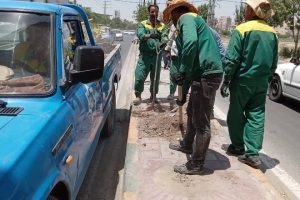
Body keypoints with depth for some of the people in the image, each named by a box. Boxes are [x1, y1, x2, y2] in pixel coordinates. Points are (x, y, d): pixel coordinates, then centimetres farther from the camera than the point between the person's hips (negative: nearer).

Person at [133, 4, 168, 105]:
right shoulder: (142, 24, 4)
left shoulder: (162, 26, 11)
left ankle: (153, 96, 27)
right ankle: (138, 96, 9)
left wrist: (163, 43, -30)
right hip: (145, 55, -2)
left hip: (157, 55, 3)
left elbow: (165, 37, -6)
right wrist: (150, 35, -37)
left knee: (155, 77, 11)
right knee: (139, 76, -7)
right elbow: (140, 35, -16)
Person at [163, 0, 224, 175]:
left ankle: (197, 165, 11)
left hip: (206, 74, -10)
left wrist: (183, 72, -18)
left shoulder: (186, 18, -3)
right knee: (192, 112, 26)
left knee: (202, 122, -2)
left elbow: (191, 42, -28)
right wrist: (183, 92, 31)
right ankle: (187, 144, 45)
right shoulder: (194, 20, 27)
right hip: (204, 73, 10)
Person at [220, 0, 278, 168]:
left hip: (242, 80, -4)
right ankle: (252, 153, 5)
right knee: (257, 116, 7)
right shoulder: (272, 33, 6)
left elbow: (232, 59, -14)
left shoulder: (242, 29, -11)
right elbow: (274, 63, 11)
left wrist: (226, 80, -8)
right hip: (262, 83, 5)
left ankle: (238, 147, 22)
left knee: (236, 114, 11)